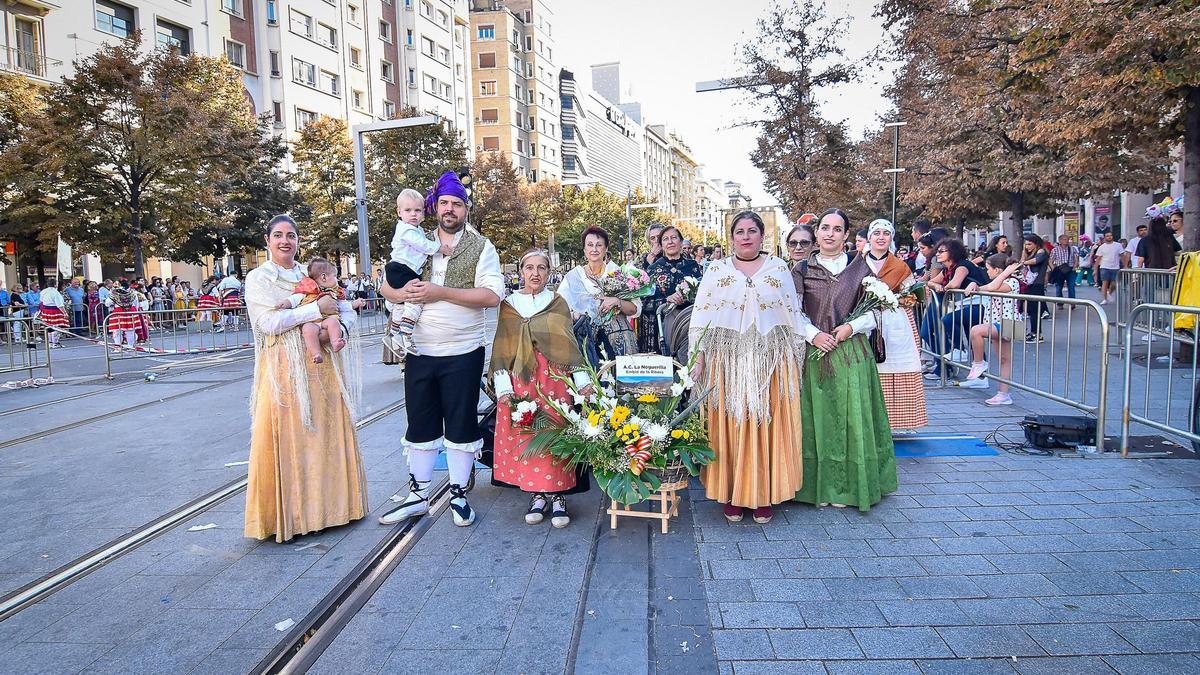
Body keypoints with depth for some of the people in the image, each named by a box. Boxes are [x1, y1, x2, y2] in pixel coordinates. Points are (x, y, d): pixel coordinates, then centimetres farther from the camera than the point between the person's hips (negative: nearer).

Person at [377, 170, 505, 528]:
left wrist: (441, 292, -21)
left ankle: (458, 495, 21)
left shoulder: (481, 247, -1)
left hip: (463, 353, -3)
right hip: (420, 350, 4)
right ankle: (417, 495, 24)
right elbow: (386, 285, 11)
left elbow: (492, 295, -14)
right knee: (420, 424, 12)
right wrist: (402, 292, -13)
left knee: (461, 424, 6)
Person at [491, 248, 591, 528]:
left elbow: (570, 343, 6)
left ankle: (558, 495, 4)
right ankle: (537, 494, 11)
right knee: (525, 437, 0)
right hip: (520, 382, 1)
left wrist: (582, 381, -3)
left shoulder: (558, 303, 9)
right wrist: (503, 387, -5)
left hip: (554, 380, -1)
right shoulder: (508, 305, 10)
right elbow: (501, 349, 6)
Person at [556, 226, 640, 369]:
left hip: (618, 336, 0)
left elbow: (636, 309, 4)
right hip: (586, 338, 0)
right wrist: (573, 315, -16)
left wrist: (617, 302, -11)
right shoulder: (573, 277, 10)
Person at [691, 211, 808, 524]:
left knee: (766, 426, 3)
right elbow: (702, 318, 3)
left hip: (771, 361, 1)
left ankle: (763, 495, 14)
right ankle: (731, 494, 12)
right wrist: (698, 358, -4)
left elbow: (793, 317, 9)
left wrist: (796, 358, 5)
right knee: (729, 426, 1)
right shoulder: (716, 270, 6)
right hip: (728, 360, 0)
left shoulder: (778, 269, 8)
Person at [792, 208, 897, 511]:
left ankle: (849, 486, 13)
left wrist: (852, 327, -10)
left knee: (852, 417, 1)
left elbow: (874, 309, 6)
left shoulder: (859, 267, 6)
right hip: (814, 353, 0)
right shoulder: (802, 270, 5)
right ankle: (819, 485, 13)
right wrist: (813, 335, -12)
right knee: (818, 417, 3)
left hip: (851, 352, 0)